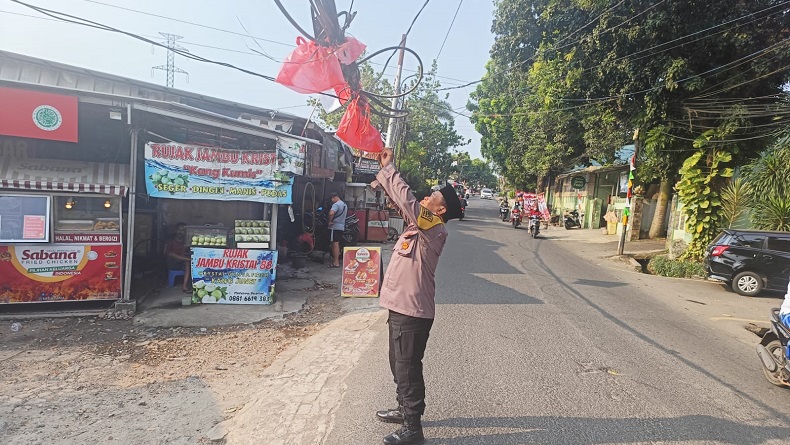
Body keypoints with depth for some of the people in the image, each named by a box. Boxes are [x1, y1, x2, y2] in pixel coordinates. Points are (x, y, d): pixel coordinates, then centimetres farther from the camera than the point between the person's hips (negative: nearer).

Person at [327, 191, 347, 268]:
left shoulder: (336, 204, -15)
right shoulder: (344, 204, 16)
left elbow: (331, 213, -32)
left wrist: (330, 221, -19)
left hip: (335, 227, -9)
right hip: (342, 226, 9)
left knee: (335, 244, -7)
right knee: (337, 244, 18)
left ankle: (336, 263, -7)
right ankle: (337, 258, 26)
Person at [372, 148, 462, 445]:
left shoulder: (434, 229, -16)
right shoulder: (420, 224, 9)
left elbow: (406, 199, -25)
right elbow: (402, 202, 15)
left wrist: (387, 167, -15)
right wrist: (384, 172, 4)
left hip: (412, 311, -9)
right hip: (402, 307, 9)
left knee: (407, 368, 2)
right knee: (399, 365, 22)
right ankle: (405, 410, 40)